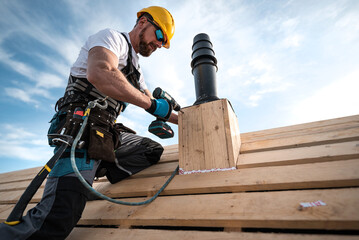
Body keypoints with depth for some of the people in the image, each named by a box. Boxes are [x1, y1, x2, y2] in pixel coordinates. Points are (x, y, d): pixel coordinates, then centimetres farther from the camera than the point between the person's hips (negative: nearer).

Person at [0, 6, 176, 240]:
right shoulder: (112, 37, 0)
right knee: (56, 220, -18)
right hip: (80, 125, -9)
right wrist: (151, 104, -18)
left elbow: (155, 107, 29)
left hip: (107, 133, 9)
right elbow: (100, 74, -24)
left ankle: (95, 170, -4)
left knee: (154, 150, 3)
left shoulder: (136, 69, 26)